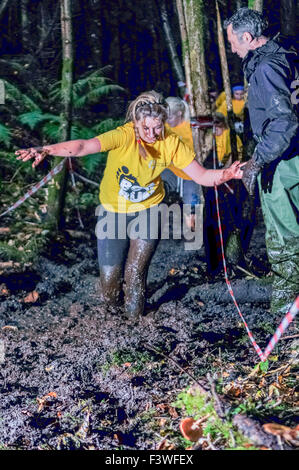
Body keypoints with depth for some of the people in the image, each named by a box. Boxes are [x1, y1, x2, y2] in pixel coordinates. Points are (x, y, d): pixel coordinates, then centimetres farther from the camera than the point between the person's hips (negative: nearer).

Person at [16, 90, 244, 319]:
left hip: (148, 210, 1)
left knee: (135, 272, -6)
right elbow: (84, 146, -43)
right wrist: (47, 150, -60)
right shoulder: (124, 136, -27)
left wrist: (225, 174, -34)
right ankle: (111, 310, 36)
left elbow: (201, 175, -12)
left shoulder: (171, 142, -17)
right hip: (113, 212, -1)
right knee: (110, 276, 0)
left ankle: (134, 320, 23)